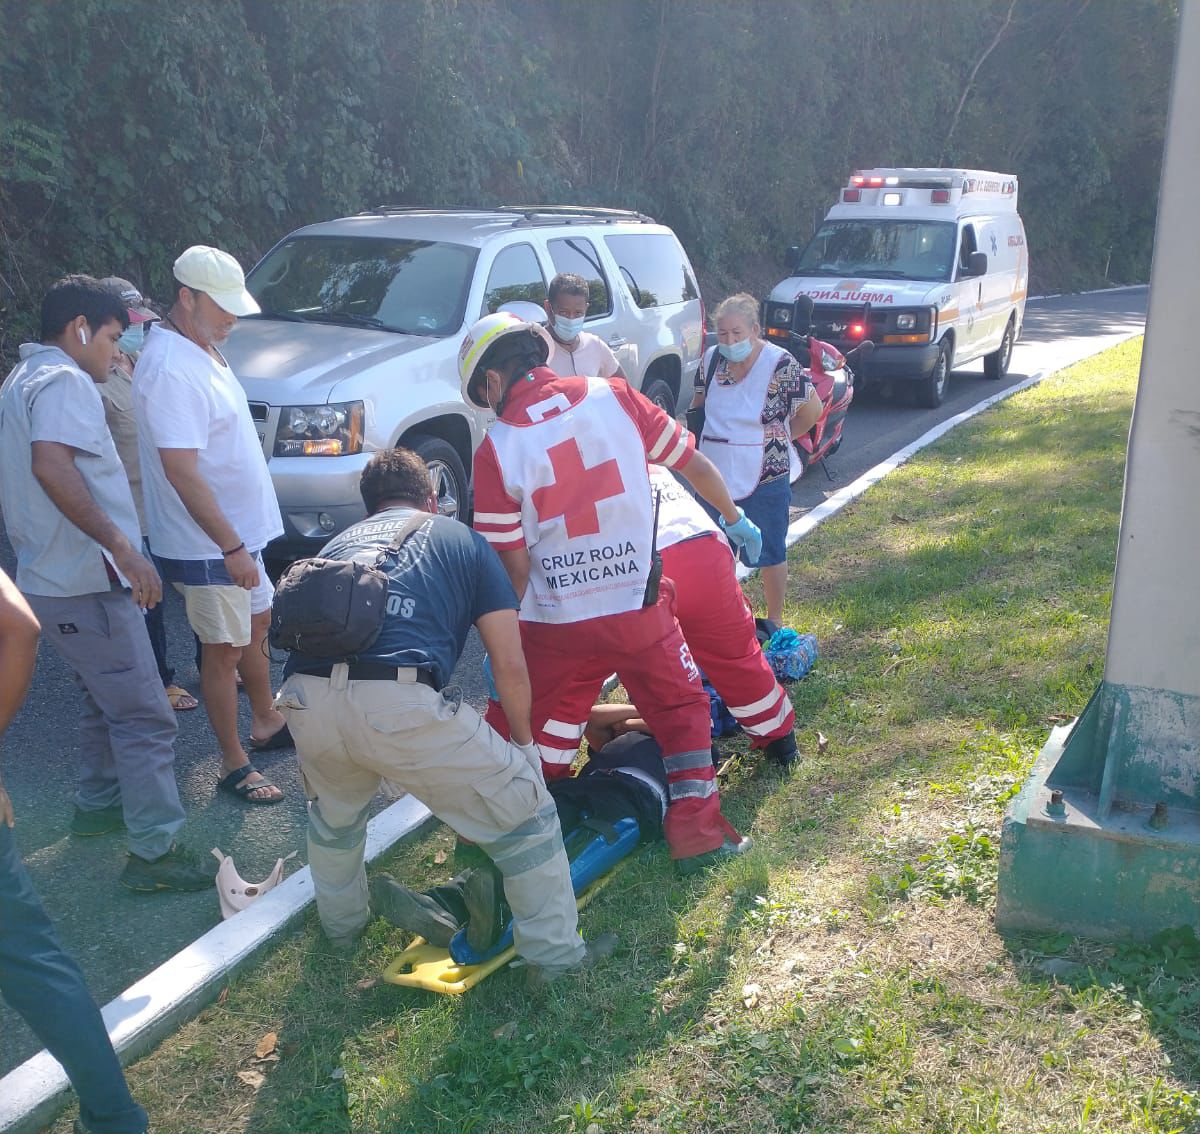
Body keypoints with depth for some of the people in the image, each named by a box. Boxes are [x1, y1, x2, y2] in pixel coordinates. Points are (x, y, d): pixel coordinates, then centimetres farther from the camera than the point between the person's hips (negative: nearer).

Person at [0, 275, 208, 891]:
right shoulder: (63, 380, -15)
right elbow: (52, 465, -32)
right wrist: (122, 545, -34)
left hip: (52, 579, 11)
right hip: (85, 581, -11)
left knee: (107, 702, 25)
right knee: (145, 717, -6)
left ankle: (98, 805, 38)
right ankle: (154, 851, -3)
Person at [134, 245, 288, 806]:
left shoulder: (203, 349, 6)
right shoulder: (170, 370, -25)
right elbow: (182, 471, -28)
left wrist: (243, 538, 17)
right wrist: (231, 546, -25)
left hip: (240, 529, 10)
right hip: (207, 545, -10)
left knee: (256, 628, 22)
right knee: (225, 652, 2)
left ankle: (267, 724, 41)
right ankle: (234, 765, 16)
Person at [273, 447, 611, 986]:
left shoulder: (338, 543, 32)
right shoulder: (461, 539, 22)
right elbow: (510, 665, 15)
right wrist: (524, 739, 32)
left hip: (306, 698, 5)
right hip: (401, 703, -4)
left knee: (333, 809, 38)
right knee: (523, 809, 16)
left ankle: (341, 924, 54)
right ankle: (556, 955, 23)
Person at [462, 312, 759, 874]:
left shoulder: (496, 449, -8)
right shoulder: (613, 396, -4)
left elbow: (513, 568, -6)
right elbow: (695, 465, 4)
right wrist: (734, 518, 22)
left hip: (555, 624, -1)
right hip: (640, 608, 1)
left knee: (523, 732, 16)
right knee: (682, 711, 20)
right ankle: (698, 834, 19)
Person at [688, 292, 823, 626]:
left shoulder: (780, 365, -17)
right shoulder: (711, 359, -2)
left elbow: (812, 409, -9)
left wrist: (779, 437, -1)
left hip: (764, 478, -5)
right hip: (715, 474, 5)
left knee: (770, 552, 10)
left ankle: (775, 620, 26)